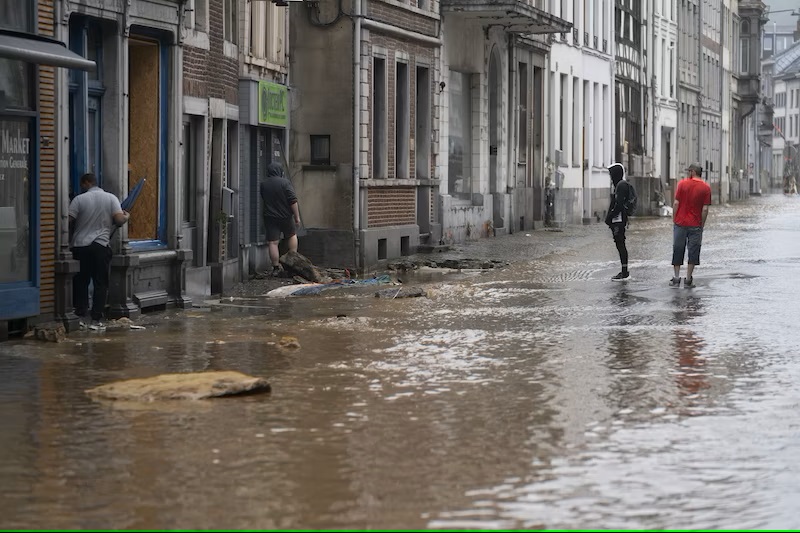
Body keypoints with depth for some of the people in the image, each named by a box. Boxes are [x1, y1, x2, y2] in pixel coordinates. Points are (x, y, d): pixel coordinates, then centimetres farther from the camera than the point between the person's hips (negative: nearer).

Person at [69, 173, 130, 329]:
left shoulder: (79, 199, -2)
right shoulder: (111, 198, 2)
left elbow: (68, 222, -6)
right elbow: (119, 220, -7)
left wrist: (70, 235, 13)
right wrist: (126, 217, 14)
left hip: (80, 246, 0)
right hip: (101, 246, 0)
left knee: (80, 282, 11)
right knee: (101, 283, 5)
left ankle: (80, 315, 10)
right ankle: (96, 319, 0)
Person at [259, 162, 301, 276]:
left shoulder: (263, 185, 3)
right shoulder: (285, 182, -10)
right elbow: (293, 201, -12)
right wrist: (297, 216, -8)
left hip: (270, 217, 2)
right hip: (285, 216, -2)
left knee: (273, 242, 0)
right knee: (292, 235, 20)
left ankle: (276, 267, -2)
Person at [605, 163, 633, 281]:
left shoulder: (622, 185, -14)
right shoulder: (617, 184, 18)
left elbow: (619, 204, -20)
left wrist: (610, 217, -18)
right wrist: (609, 217, 16)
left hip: (619, 219, -10)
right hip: (616, 220, 10)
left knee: (620, 244, -8)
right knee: (619, 244, 12)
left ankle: (625, 272, -7)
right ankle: (624, 271, 17)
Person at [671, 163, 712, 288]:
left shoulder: (682, 183, -4)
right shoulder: (706, 187, -3)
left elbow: (676, 203, -5)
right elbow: (705, 209, -6)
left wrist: (674, 220, 4)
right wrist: (702, 225, 4)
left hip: (680, 222, 0)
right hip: (695, 225, 0)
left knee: (678, 250, 10)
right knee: (693, 251, 6)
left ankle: (676, 278, 11)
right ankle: (688, 280, 6)